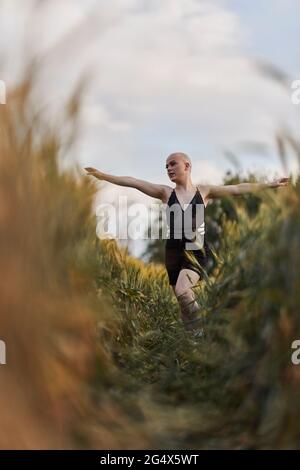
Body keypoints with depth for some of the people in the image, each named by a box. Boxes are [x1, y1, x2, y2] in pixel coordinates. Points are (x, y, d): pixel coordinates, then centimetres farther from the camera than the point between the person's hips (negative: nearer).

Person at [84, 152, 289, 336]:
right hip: (174, 251, 3)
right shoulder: (166, 193, 7)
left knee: (182, 291, -26)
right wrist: (102, 175, 1)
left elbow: (237, 189, 2)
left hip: (197, 251, -3)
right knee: (184, 299, 7)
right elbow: (132, 182, 3)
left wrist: (270, 184, 0)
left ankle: (199, 334, -11)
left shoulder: (204, 191, 4)